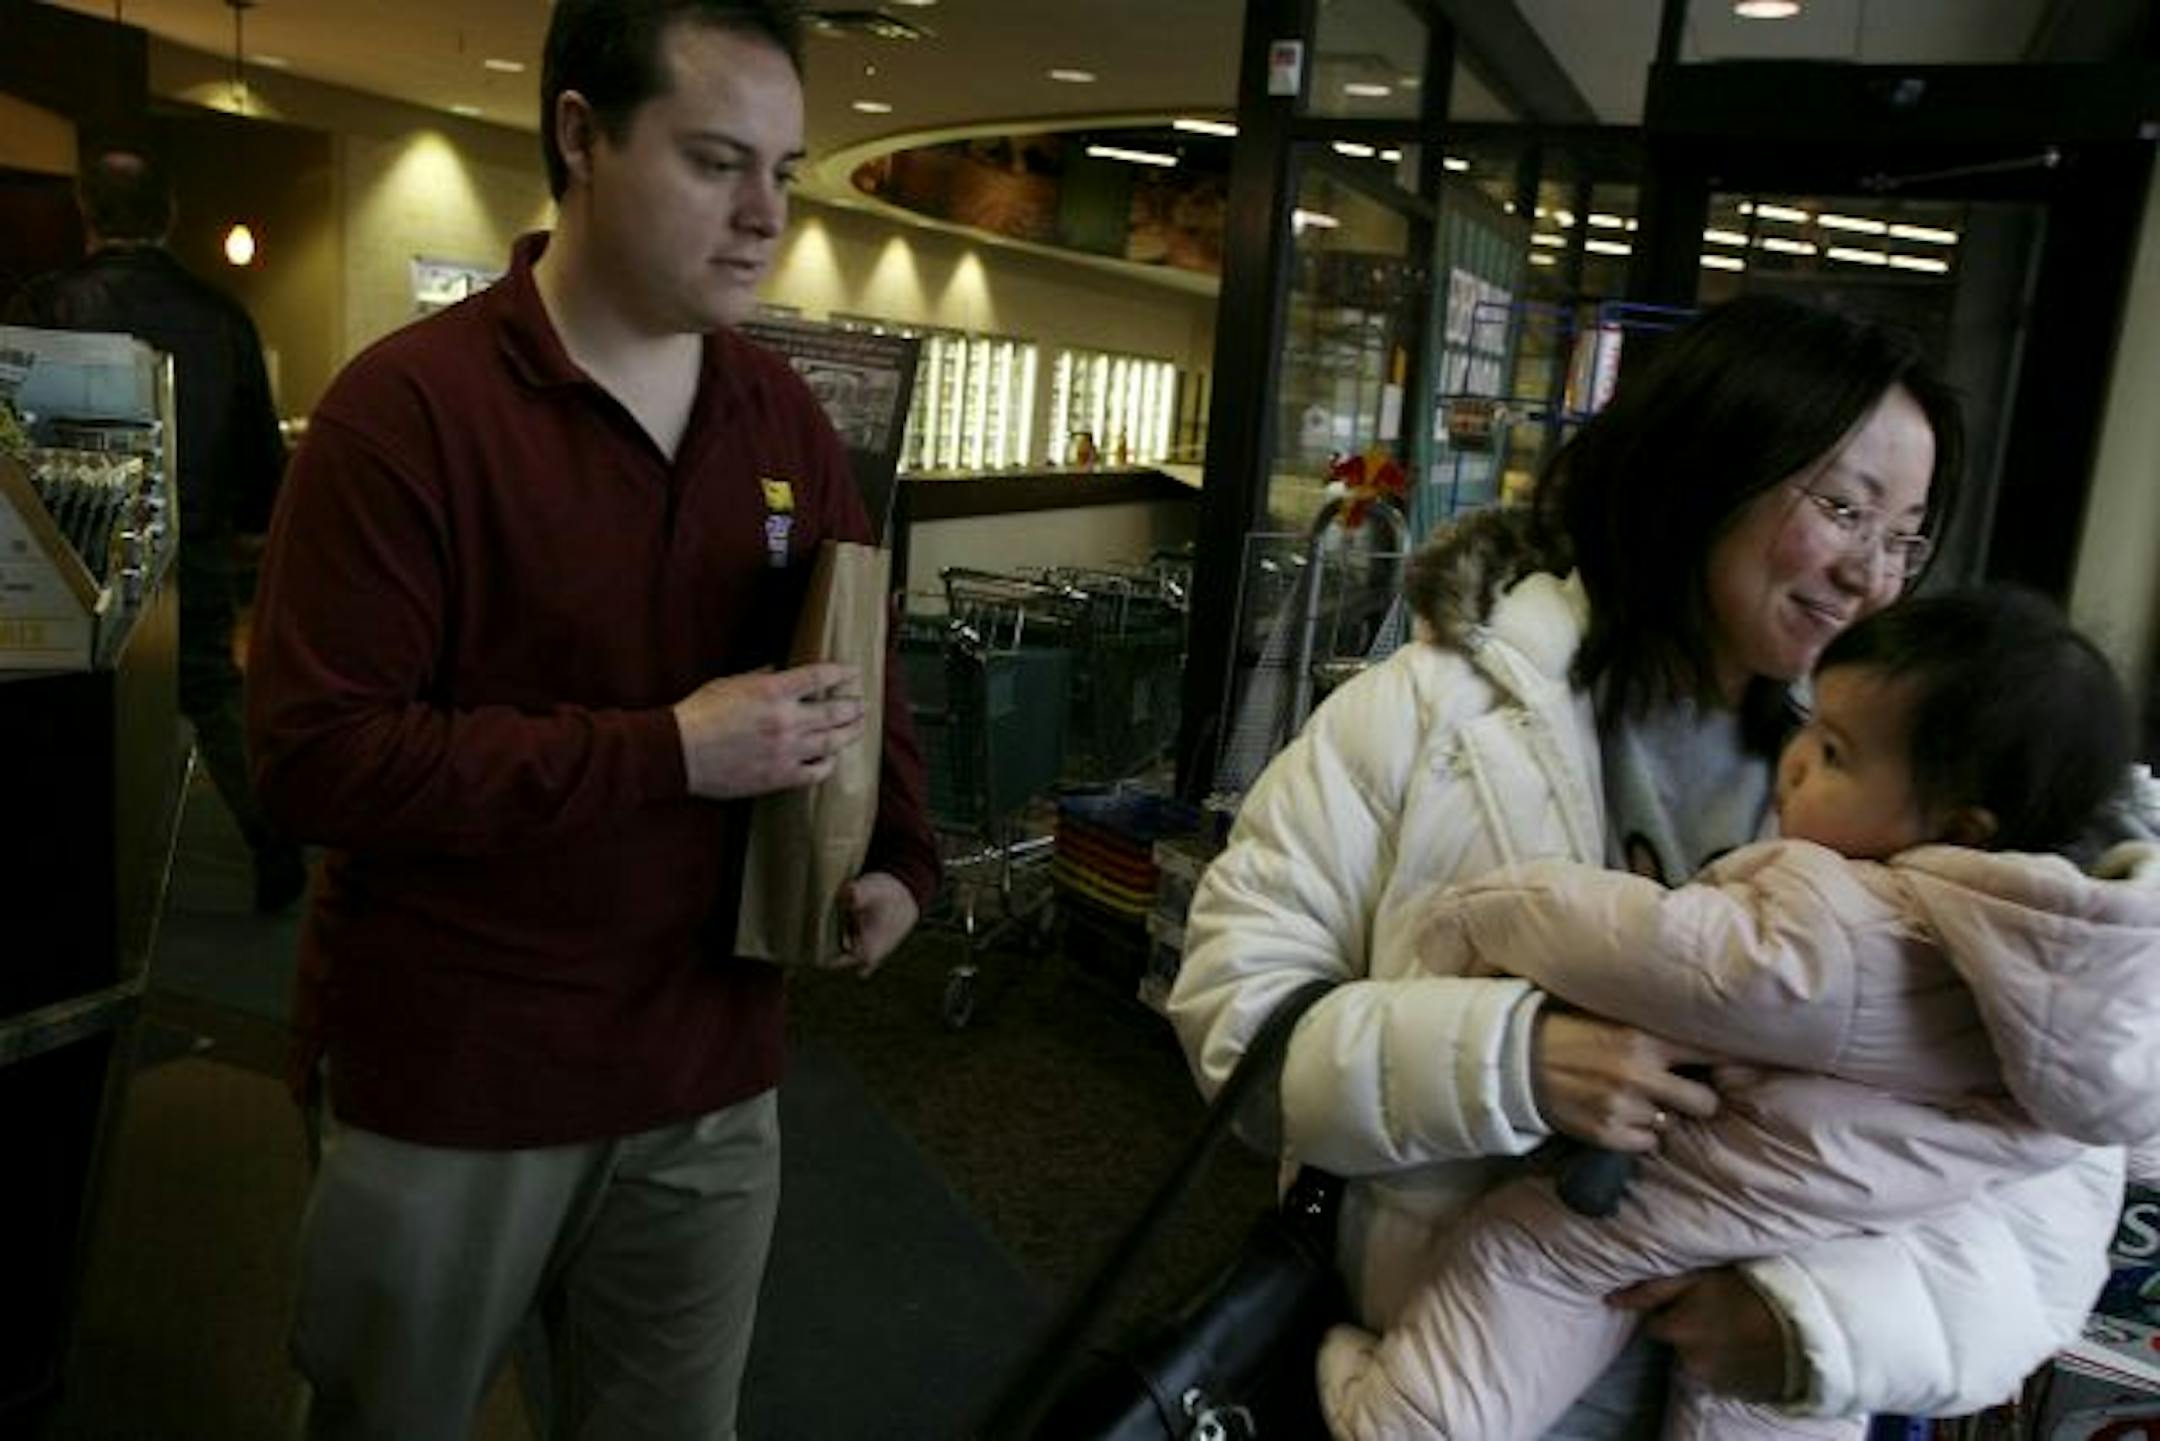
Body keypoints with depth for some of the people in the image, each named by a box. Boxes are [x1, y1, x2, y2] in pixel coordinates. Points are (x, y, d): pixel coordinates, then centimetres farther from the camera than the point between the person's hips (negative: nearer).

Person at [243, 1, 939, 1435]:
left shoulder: (786, 418, 2)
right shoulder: (408, 406, -16)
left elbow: (861, 664, 12)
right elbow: (314, 756, -21)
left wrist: (899, 856, -4)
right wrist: (669, 750, -26)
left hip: (710, 1072, 5)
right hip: (450, 1080, -4)